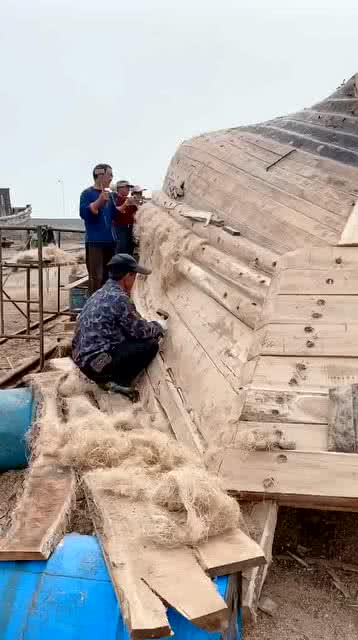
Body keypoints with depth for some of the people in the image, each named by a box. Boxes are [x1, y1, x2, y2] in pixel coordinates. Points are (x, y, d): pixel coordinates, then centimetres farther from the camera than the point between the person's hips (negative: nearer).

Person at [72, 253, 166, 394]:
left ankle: (106, 376, 14)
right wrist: (158, 326, 9)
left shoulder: (103, 292, 11)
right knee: (150, 345, -6)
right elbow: (140, 331, -10)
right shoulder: (119, 298, -18)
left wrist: (153, 329, 23)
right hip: (96, 363, -9)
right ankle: (119, 381, -1)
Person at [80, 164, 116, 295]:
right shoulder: (87, 193, -5)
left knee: (107, 276, 13)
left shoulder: (109, 194, 15)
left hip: (109, 241, 7)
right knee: (96, 277, -12)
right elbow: (84, 213, -17)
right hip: (94, 241, -7)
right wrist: (99, 201, -24)